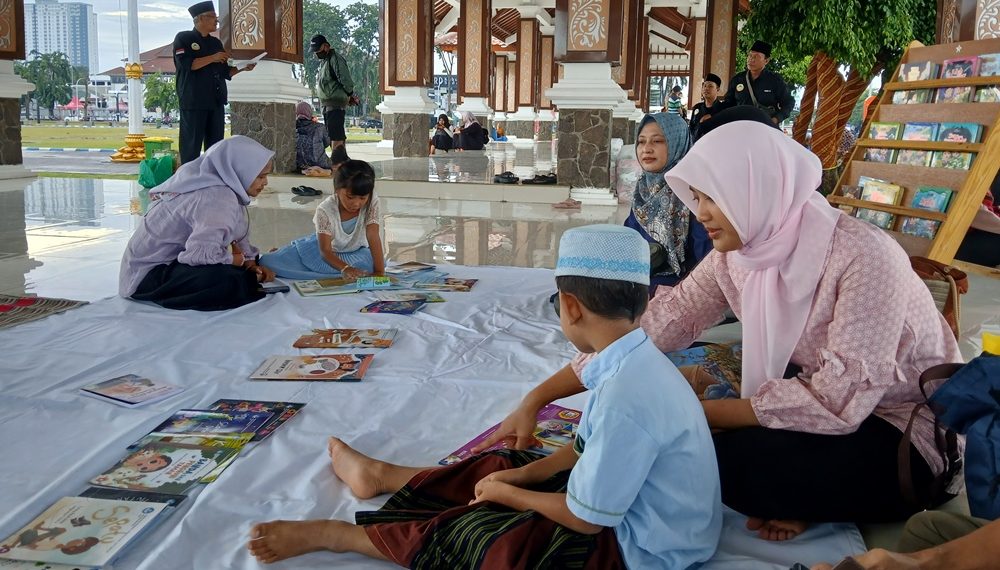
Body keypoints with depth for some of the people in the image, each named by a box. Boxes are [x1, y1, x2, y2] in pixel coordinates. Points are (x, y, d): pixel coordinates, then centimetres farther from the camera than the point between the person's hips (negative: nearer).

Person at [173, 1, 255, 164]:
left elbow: (224, 72, 19)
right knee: (192, 145, -6)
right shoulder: (183, 39, 0)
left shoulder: (216, 42, 18)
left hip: (216, 101, 6)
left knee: (215, 145, 6)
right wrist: (212, 58, -13)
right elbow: (186, 64, -14)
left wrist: (243, 68, 3)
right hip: (194, 102, -6)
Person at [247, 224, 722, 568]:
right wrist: (518, 476, 1)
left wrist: (508, 492, -7)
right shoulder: (637, 360, -3)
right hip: (632, 508, 8)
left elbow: (583, 518, -24)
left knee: (460, 532, -2)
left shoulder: (624, 397, -34)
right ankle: (379, 475, 39)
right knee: (501, 468, 18)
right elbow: (587, 450, 9)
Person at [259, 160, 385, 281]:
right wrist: (345, 268, -45)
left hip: (354, 252, 2)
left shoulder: (372, 203, -23)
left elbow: (374, 238, -28)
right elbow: (325, 251, -26)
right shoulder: (325, 209, -25)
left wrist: (379, 272, -40)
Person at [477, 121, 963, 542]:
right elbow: (654, 325, -10)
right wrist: (535, 400, -14)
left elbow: (839, 398, -30)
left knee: (728, 458, -26)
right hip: (833, 411, 7)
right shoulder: (737, 256, -6)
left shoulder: (862, 256, -28)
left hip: (912, 435, -6)